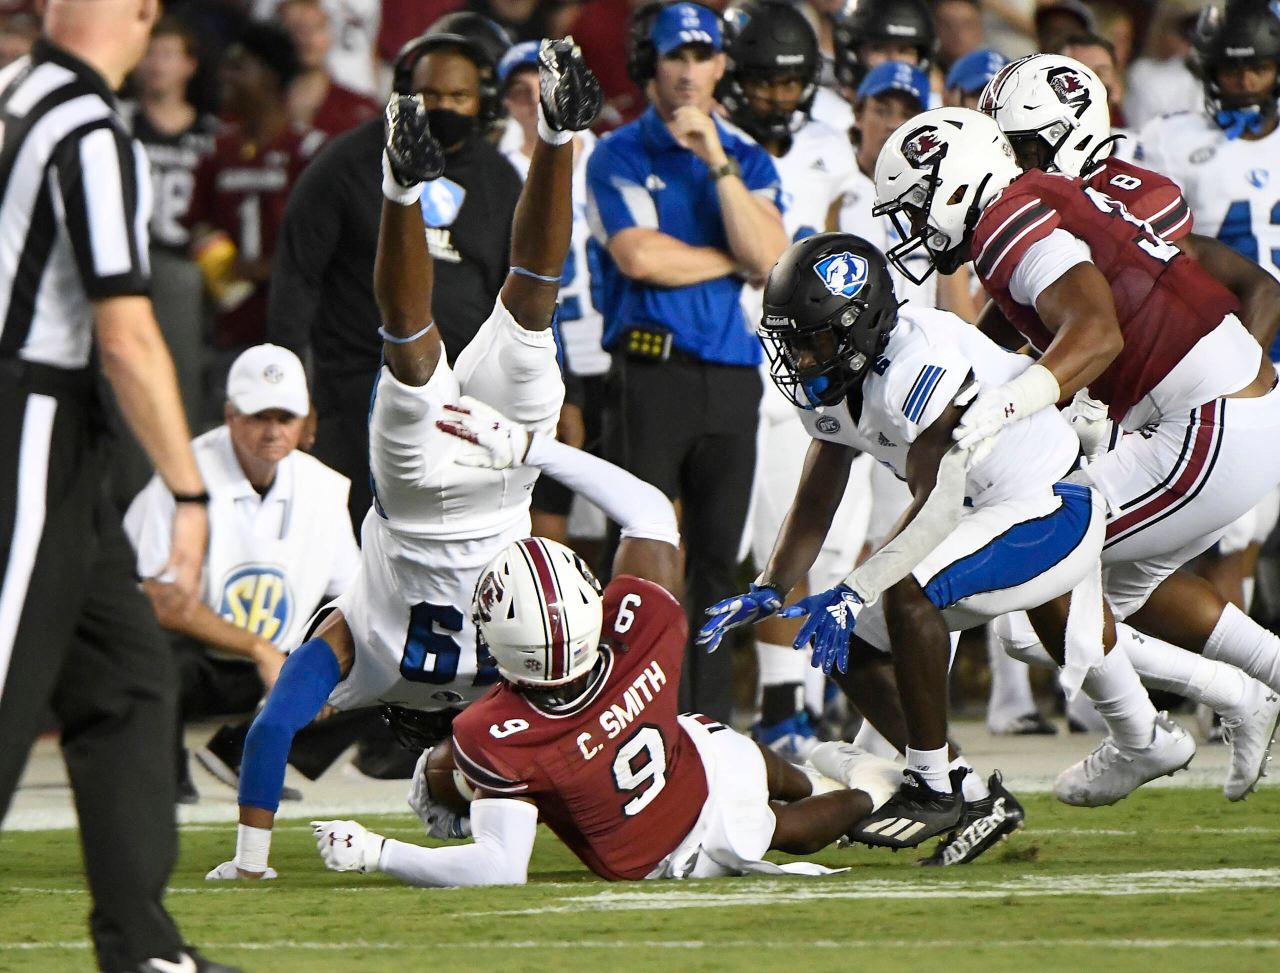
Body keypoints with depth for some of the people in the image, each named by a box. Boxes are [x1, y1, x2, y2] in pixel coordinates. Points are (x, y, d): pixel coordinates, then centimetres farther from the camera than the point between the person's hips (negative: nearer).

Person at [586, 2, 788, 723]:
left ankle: (711, 722, 10)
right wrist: (733, 261, -2)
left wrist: (718, 163, -9)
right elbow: (639, 256, -12)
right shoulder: (621, 155, 3)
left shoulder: (749, 161, 15)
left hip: (733, 376, 4)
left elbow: (768, 257, -3)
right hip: (651, 372, -4)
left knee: (718, 557, 6)